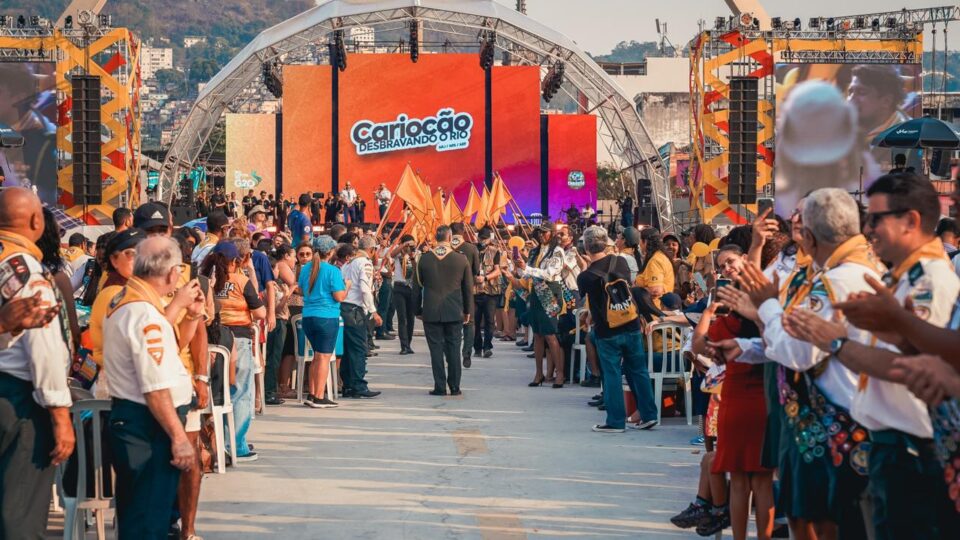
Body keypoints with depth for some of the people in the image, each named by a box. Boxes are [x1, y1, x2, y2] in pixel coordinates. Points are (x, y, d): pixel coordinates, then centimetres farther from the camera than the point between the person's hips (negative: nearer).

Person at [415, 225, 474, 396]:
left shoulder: (424, 259, -1)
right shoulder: (461, 259, -2)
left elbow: (417, 287, 5)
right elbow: (468, 288, 4)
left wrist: (418, 310, 14)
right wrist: (468, 311, 14)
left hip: (431, 312, 0)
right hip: (455, 312, 0)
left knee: (436, 349, 3)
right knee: (453, 348, 6)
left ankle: (440, 387, 3)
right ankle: (455, 387, 8)